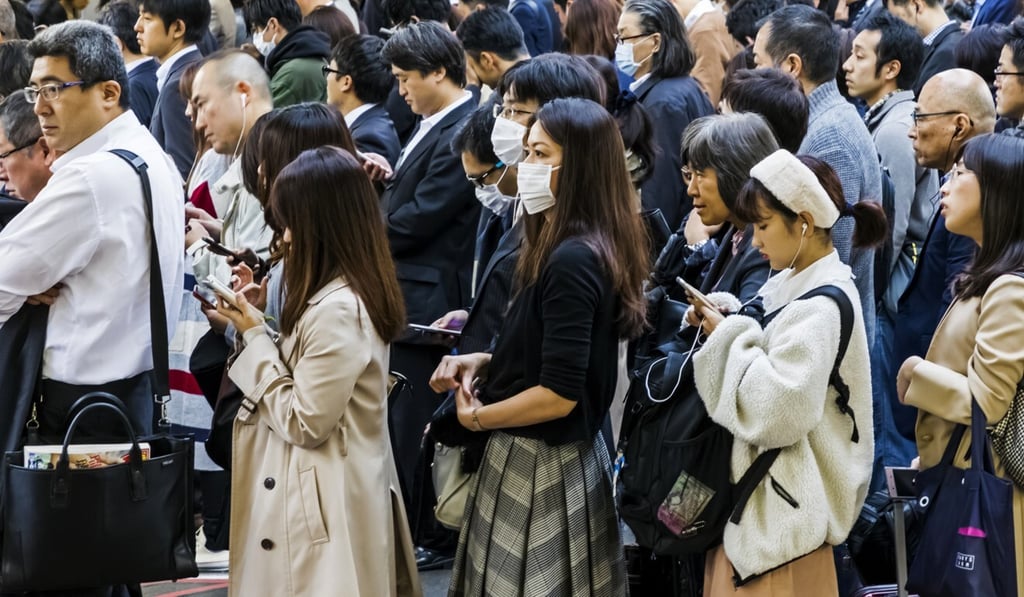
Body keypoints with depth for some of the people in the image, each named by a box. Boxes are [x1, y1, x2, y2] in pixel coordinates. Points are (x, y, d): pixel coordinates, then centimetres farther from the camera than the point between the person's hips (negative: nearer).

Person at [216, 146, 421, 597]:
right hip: (322, 494, 10)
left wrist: (255, 338, -12)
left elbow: (303, 423, -19)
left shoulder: (337, 311, -22)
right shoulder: (356, 292, 9)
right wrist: (254, 323, 4)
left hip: (323, 506, -10)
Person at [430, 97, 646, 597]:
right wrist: (483, 362, 7)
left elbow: (558, 395, -24)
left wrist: (475, 416, -10)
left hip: (540, 466, -10)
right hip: (570, 457, 10)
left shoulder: (572, 261, -22)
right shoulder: (574, 248, 9)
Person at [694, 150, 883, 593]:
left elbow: (777, 410, -26)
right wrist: (726, 329, 0)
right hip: (762, 494, 9)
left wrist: (729, 337, -15)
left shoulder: (821, 307, -17)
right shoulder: (792, 285, 11)